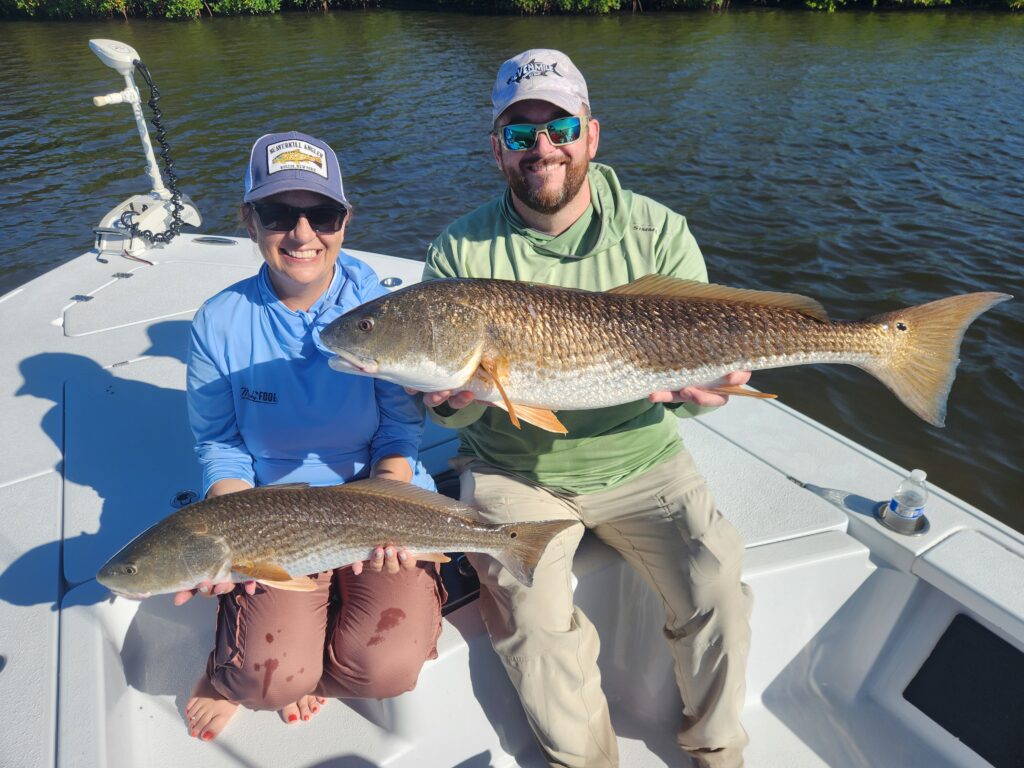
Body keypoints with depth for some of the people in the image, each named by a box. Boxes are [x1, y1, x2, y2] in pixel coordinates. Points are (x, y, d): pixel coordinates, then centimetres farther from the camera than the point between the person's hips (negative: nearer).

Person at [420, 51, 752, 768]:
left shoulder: (659, 233, -4)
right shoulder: (461, 252, -5)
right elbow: (449, 406, -4)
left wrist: (688, 391, -28)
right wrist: (452, 404, -27)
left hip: (640, 463, 1)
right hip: (513, 472, 0)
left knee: (719, 596, -12)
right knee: (536, 625, -18)